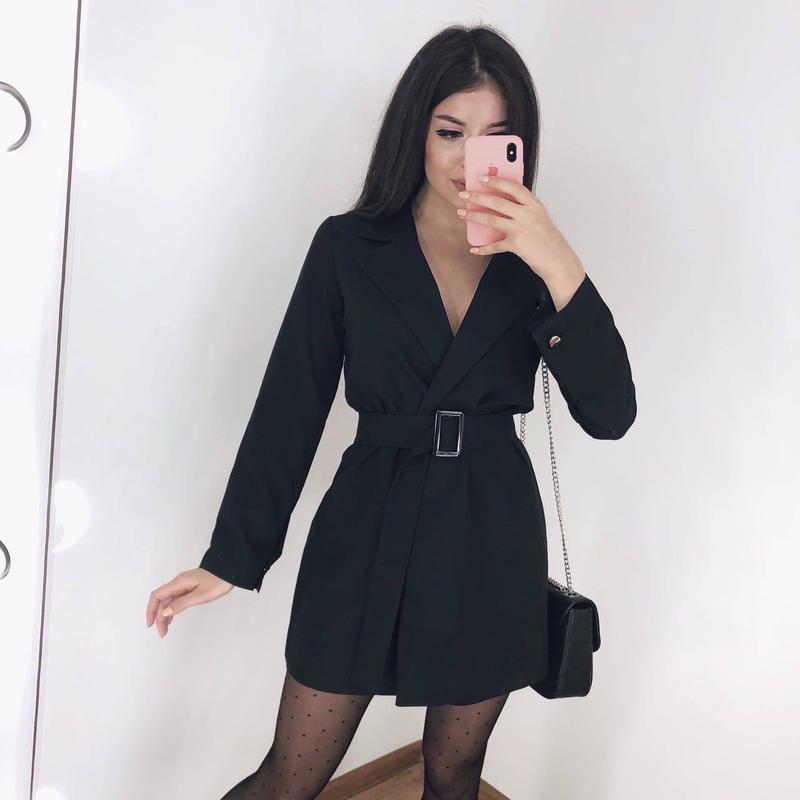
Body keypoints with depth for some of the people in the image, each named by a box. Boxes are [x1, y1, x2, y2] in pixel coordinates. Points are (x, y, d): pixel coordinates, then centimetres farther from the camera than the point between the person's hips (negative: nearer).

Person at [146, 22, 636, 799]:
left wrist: (558, 266, -22)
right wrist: (231, 556, -2)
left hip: (491, 539, 2)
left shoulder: (531, 260, 0)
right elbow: (289, 406, -3)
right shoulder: (349, 246, -4)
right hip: (366, 531, -1)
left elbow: (609, 414, -10)